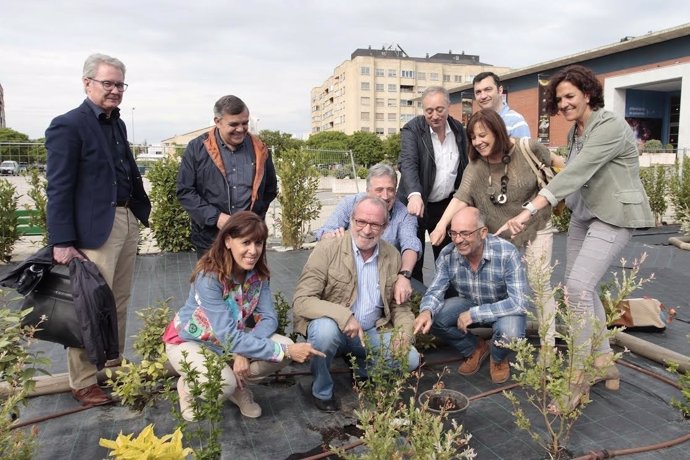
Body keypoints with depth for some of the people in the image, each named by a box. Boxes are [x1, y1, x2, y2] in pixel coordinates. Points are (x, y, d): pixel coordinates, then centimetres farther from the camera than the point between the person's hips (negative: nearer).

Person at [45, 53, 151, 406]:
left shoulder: (117, 124, 14)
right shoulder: (67, 125, -10)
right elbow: (58, 189, -14)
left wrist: (142, 210, 10)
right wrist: (62, 242, -18)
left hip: (128, 222, 8)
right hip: (95, 229, -8)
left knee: (119, 303, 17)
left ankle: (114, 368, 32)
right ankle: (83, 383, 18)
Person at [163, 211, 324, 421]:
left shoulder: (258, 273, -13)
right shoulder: (209, 276, -32)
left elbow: (269, 318, -14)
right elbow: (230, 338, -35)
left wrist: (244, 352, -31)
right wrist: (285, 351, -37)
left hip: (231, 337, 5)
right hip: (189, 342, -5)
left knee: (285, 345, -17)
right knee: (224, 383, -33)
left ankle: (238, 384, 8)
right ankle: (188, 386, 2)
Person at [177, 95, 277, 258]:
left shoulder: (259, 149, 4)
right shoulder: (197, 148, -3)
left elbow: (270, 189, 15)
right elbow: (185, 191, -4)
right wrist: (215, 217, -15)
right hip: (209, 238, -1)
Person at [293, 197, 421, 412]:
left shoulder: (393, 256, 1)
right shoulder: (327, 249, -13)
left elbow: (400, 305, 9)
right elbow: (301, 301, -20)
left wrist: (404, 333, -13)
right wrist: (344, 316, -33)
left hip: (373, 331, 4)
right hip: (332, 325, -3)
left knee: (410, 359, -17)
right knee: (325, 329, -35)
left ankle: (362, 368, 16)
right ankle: (322, 391, -5)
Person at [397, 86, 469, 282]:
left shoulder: (458, 129, 3)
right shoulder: (412, 129, -12)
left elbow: (464, 166, 12)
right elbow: (408, 163, -27)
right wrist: (414, 195, -43)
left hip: (447, 205, 4)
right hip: (417, 203, -4)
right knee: (413, 259, 4)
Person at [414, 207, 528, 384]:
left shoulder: (507, 253, -30)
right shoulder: (448, 254, -18)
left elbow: (519, 303, -32)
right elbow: (435, 291, -13)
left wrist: (474, 314, -37)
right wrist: (427, 311, -38)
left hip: (503, 308, -3)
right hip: (469, 303, 4)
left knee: (509, 333, -36)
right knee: (432, 319, -21)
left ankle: (499, 359, 4)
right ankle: (475, 349, 9)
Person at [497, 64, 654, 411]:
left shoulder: (610, 127, -19)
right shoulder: (574, 131, 8)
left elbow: (575, 173, -31)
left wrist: (529, 210, -38)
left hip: (615, 214, -9)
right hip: (585, 212, 9)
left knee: (578, 286, -17)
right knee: (580, 288, 9)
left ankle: (578, 379, -3)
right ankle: (603, 361, 26)